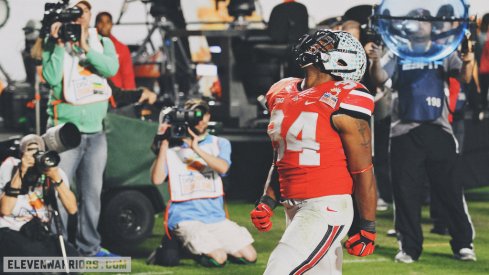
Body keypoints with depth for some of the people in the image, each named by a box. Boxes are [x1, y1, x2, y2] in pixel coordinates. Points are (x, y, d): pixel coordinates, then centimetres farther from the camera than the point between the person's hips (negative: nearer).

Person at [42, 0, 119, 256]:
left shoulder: (102, 43, 10)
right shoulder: (55, 43, 1)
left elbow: (111, 68, -10)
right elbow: (51, 77, -12)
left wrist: (85, 47, -20)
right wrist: (59, 43, -16)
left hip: (95, 131, 4)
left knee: (92, 191, 9)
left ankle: (89, 245, 17)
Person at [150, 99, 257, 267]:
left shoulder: (220, 144, 11)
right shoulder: (173, 147, 5)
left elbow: (222, 167, -12)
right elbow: (157, 179, -9)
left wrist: (196, 148, -21)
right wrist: (163, 144, -12)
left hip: (216, 216, 4)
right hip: (185, 217, -4)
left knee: (249, 256, -7)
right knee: (218, 258, -24)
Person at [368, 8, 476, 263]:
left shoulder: (443, 54, 8)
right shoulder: (398, 55, 10)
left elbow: (463, 77, -6)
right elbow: (381, 79, -4)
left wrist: (467, 63, -30)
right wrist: (375, 62, -25)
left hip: (437, 130, -1)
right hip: (405, 131, 1)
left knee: (449, 188, 1)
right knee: (406, 192, 1)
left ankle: (463, 244, 7)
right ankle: (409, 247, 8)